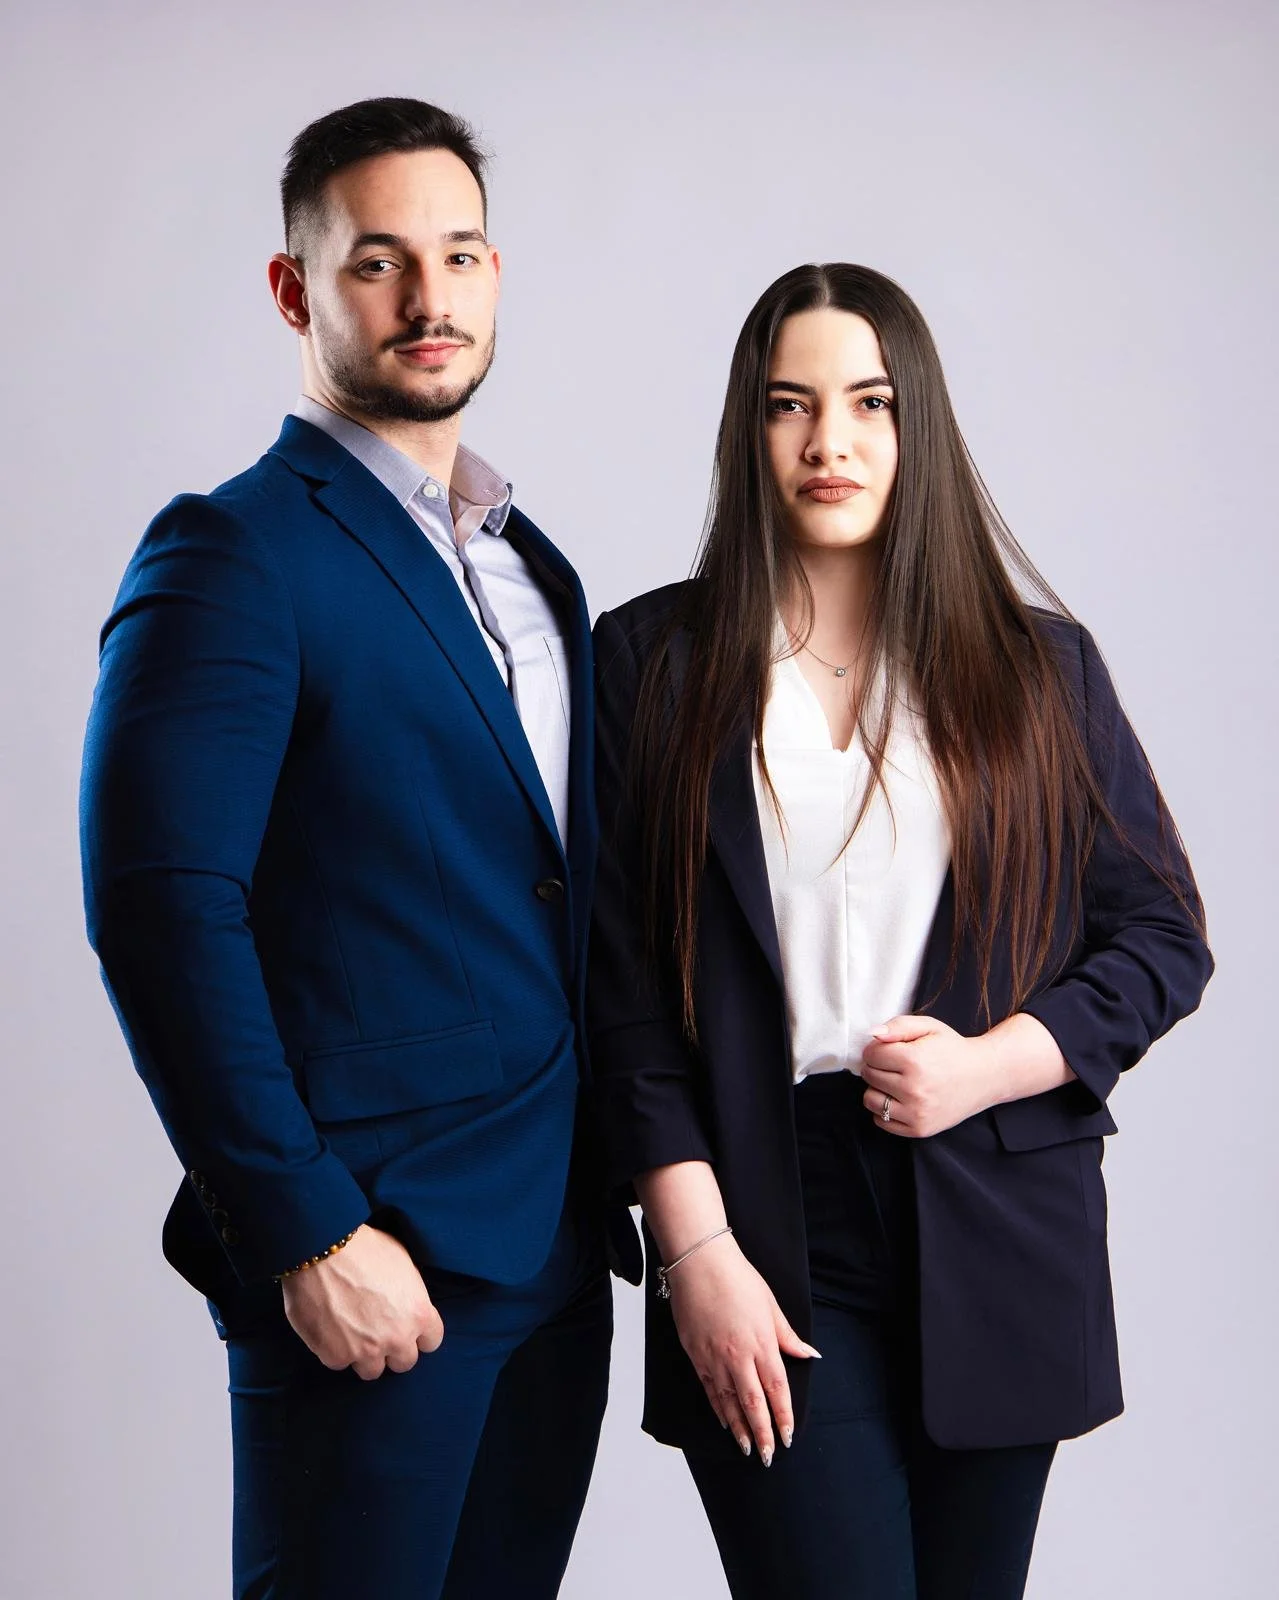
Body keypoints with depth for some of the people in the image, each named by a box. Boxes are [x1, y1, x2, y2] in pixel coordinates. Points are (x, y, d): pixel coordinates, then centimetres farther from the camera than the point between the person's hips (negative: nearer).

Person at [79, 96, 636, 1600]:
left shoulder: (533, 567, 15)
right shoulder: (234, 554, -9)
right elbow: (158, 910, -17)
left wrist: (617, 1186, 11)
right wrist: (308, 1235, -18)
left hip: (557, 1252, 7)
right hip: (368, 1265, -7)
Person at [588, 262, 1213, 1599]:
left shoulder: (1039, 665, 7)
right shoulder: (652, 663, 3)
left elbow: (1163, 935, 9)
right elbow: (621, 983, 0)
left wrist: (987, 1064, -8)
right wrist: (695, 1251, -8)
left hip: (996, 1238, 2)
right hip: (766, 1239, -2)